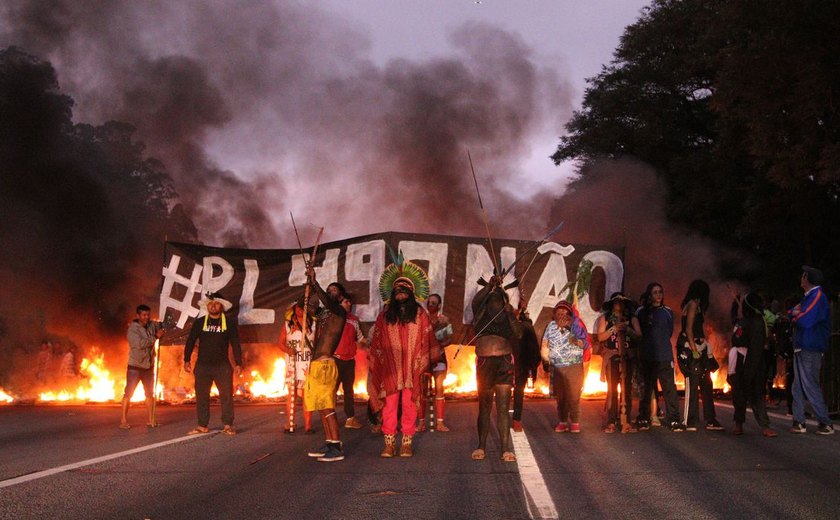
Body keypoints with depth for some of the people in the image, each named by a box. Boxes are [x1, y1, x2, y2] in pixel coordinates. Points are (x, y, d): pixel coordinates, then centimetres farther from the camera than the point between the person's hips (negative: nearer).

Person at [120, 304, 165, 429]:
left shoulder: (152, 325, 2)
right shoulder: (133, 329, -14)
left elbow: (163, 325, 19)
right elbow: (140, 344, -25)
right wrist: (155, 337, -21)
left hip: (149, 366, 6)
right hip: (135, 366, -6)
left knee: (150, 394, 11)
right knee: (128, 394, -4)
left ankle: (151, 420, 18)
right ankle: (123, 421, -1)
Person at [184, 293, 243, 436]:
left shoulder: (229, 322, 4)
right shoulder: (199, 322, 6)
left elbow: (235, 344, 3)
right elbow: (190, 342, 7)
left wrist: (238, 363, -2)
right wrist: (187, 360, -1)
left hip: (223, 366, -1)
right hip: (202, 365, 1)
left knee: (226, 395, -5)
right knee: (201, 396, 3)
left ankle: (227, 425, 0)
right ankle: (202, 425, 9)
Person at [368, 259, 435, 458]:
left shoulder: (420, 314, 8)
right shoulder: (384, 316, 13)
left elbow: (428, 340, 5)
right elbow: (376, 342, 12)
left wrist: (425, 363, -1)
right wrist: (374, 363, 6)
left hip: (412, 368, -1)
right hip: (389, 368, 1)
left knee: (409, 404, -2)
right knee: (389, 406, -3)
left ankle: (407, 443, 4)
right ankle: (389, 444, 1)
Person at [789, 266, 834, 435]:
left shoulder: (817, 295, -12)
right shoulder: (809, 296, 18)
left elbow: (805, 321, -22)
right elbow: (791, 314, 19)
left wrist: (795, 316, -2)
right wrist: (795, 312, -2)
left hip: (810, 349, -10)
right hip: (801, 348, 10)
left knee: (810, 386, -9)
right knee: (798, 387, 9)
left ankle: (825, 423, -5)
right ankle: (798, 422, 12)